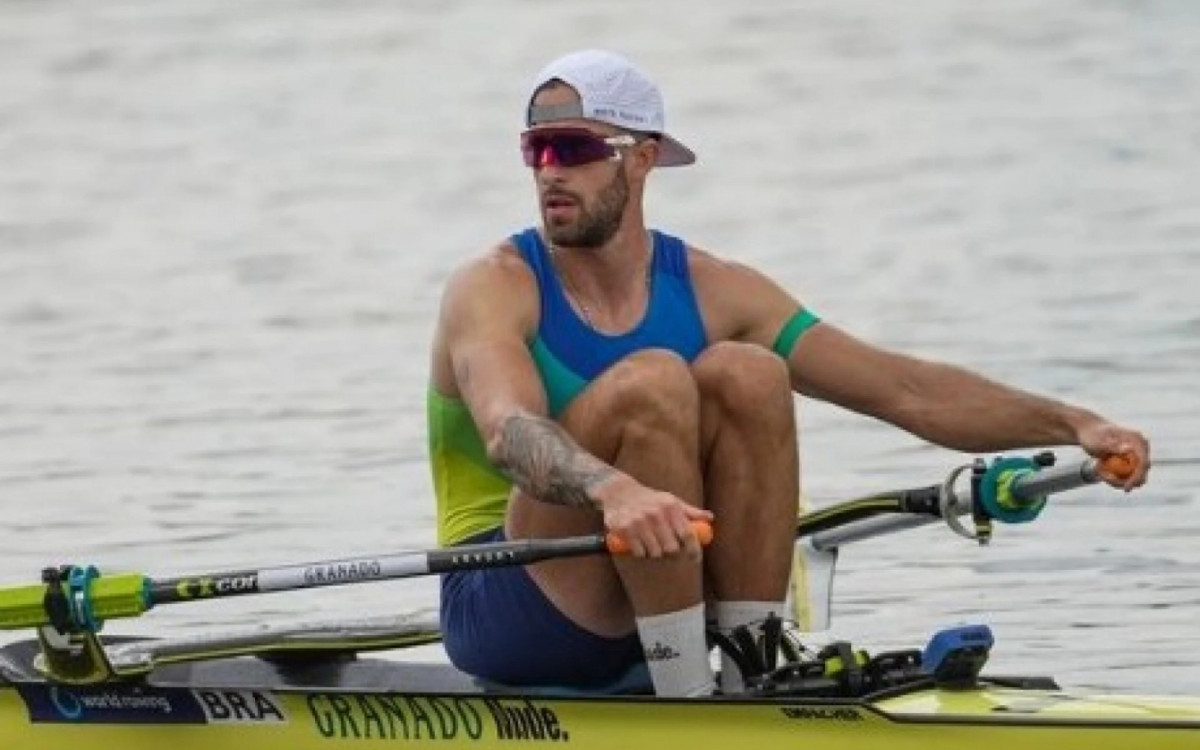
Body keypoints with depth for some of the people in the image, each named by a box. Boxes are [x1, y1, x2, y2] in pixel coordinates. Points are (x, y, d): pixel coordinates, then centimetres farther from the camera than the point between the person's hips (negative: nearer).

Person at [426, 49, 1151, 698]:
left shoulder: (711, 292, 4)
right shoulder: (497, 288, -10)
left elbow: (905, 390, -1)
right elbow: (508, 434, -32)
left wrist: (1075, 424, -14)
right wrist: (612, 489, -54)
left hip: (647, 617, 5)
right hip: (502, 610, -5)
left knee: (745, 373, -16)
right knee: (651, 383, -26)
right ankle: (685, 700, -27)